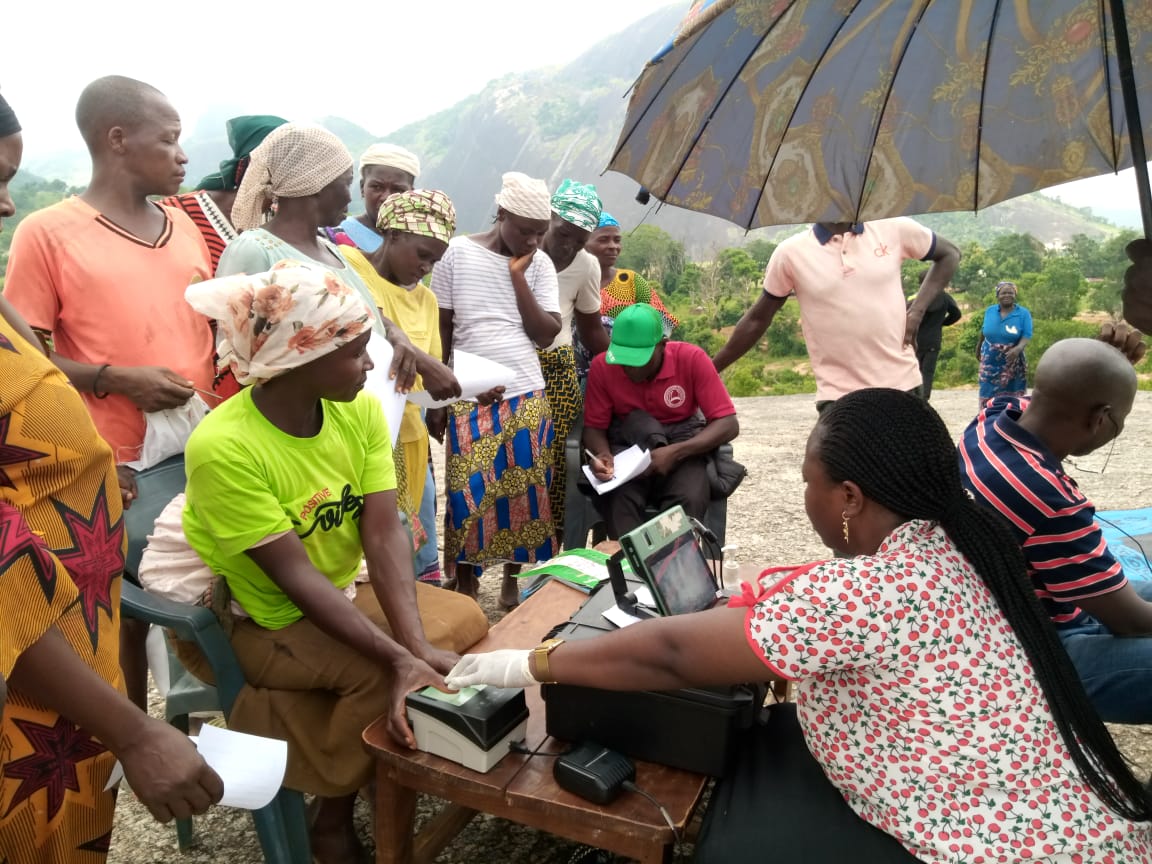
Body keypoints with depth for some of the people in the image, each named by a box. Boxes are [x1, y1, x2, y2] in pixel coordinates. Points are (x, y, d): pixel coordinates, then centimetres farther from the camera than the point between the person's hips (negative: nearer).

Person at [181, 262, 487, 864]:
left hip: (345, 590, 7)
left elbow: (384, 531, -16)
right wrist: (399, 657, -36)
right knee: (377, 674, -26)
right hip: (261, 620, -6)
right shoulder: (224, 447, -29)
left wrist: (415, 642, -29)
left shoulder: (360, 410, -10)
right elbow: (294, 575, -29)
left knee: (468, 622, -5)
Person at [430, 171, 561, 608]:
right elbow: (439, 330, 1)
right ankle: (466, 585, 15)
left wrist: (518, 276, -8)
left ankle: (514, 580, 24)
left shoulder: (540, 264, 5)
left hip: (528, 398, 3)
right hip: (470, 400, -2)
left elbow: (545, 334, -3)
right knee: (469, 494, -2)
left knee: (525, 492, 7)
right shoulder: (457, 253, -2)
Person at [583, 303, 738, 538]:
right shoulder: (602, 366, -11)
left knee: (689, 499, -31)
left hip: (682, 445, 0)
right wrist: (603, 454, -26)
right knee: (618, 498, -32)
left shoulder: (692, 359, -15)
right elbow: (594, 426, -2)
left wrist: (675, 452, -29)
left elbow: (728, 424, -16)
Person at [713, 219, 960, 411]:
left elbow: (949, 254, 17)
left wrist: (918, 309, 1)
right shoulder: (791, 253, -3)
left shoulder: (893, 228, 0)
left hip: (903, 386, 2)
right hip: (838, 397, -2)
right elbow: (758, 319, 6)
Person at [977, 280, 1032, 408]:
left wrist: (1018, 348, -32)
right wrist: (979, 345, 28)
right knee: (988, 395, 2)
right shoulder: (989, 311, 0)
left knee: (1011, 396, 3)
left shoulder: (1024, 313, -8)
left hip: (1012, 364, -2)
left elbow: (1027, 335, -13)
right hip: (990, 362, 2)